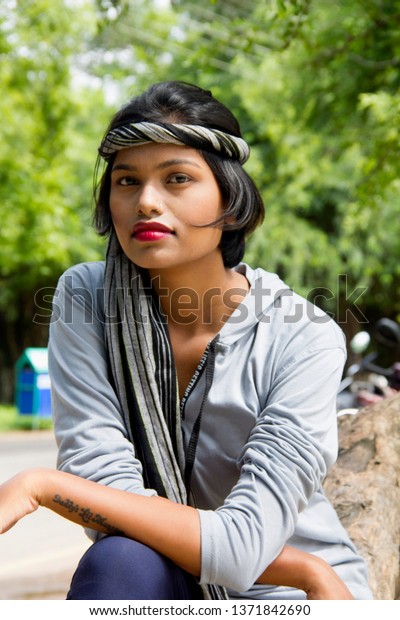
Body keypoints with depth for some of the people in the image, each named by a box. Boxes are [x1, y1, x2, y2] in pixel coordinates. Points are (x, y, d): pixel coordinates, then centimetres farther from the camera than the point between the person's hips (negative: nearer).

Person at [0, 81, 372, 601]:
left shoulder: (305, 339, -16)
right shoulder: (86, 300, -9)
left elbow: (242, 546, -25)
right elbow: (106, 487, -17)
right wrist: (308, 571, -18)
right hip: (163, 592, 2)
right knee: (121, 558, -31)